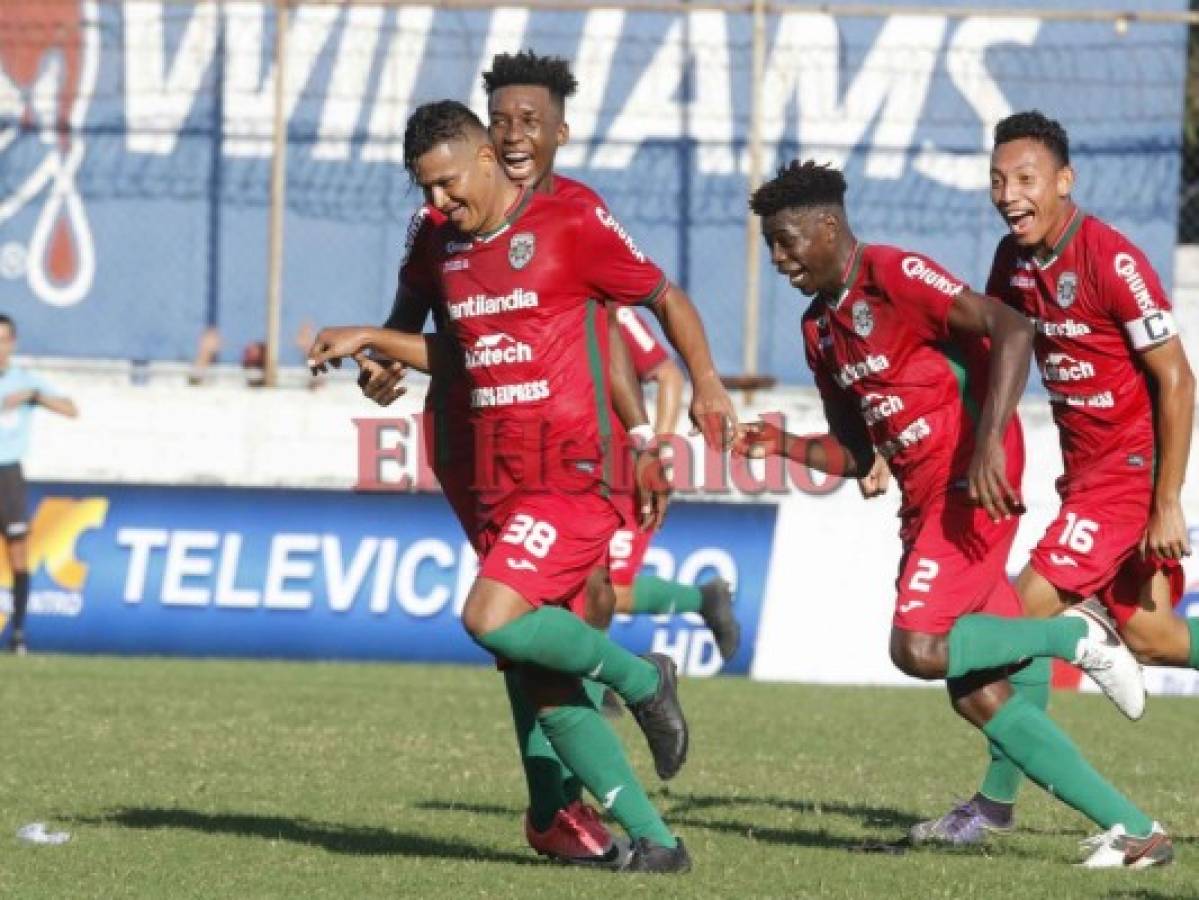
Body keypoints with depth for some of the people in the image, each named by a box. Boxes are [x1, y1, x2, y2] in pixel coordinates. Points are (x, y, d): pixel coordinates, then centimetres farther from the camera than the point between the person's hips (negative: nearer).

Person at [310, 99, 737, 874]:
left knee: (493, 620, -26)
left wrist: (705, 382, -10)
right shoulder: (444, 250, 14)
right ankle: (653, 840, 8)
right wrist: (373, 342, 18)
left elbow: (666, 297, 2)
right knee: (545, 689, 2)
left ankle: (640, 679, -2)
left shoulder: (570, 227, -6)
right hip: (499, 487, 7)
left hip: (574, 478, -7)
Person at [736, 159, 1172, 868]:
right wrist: (786, 447, 2)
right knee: (977, 695, 2)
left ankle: (1076, 634, 0)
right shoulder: (820, 328, 16)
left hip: (973, 489, -9)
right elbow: (855, 455, 21)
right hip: (925, 506, 9)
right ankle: (1136, 831, 4)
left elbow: (1012, 331, -21)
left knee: (921, 649, -21)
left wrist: (989, 443, -30)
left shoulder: (895, 276, -10)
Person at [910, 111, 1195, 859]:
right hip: (1086, 463, 8)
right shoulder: (1015, 260, 3)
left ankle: (998, 801, -3)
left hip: (1131, 463, -8)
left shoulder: (1112, 262, -21)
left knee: (1032, 610, -11)